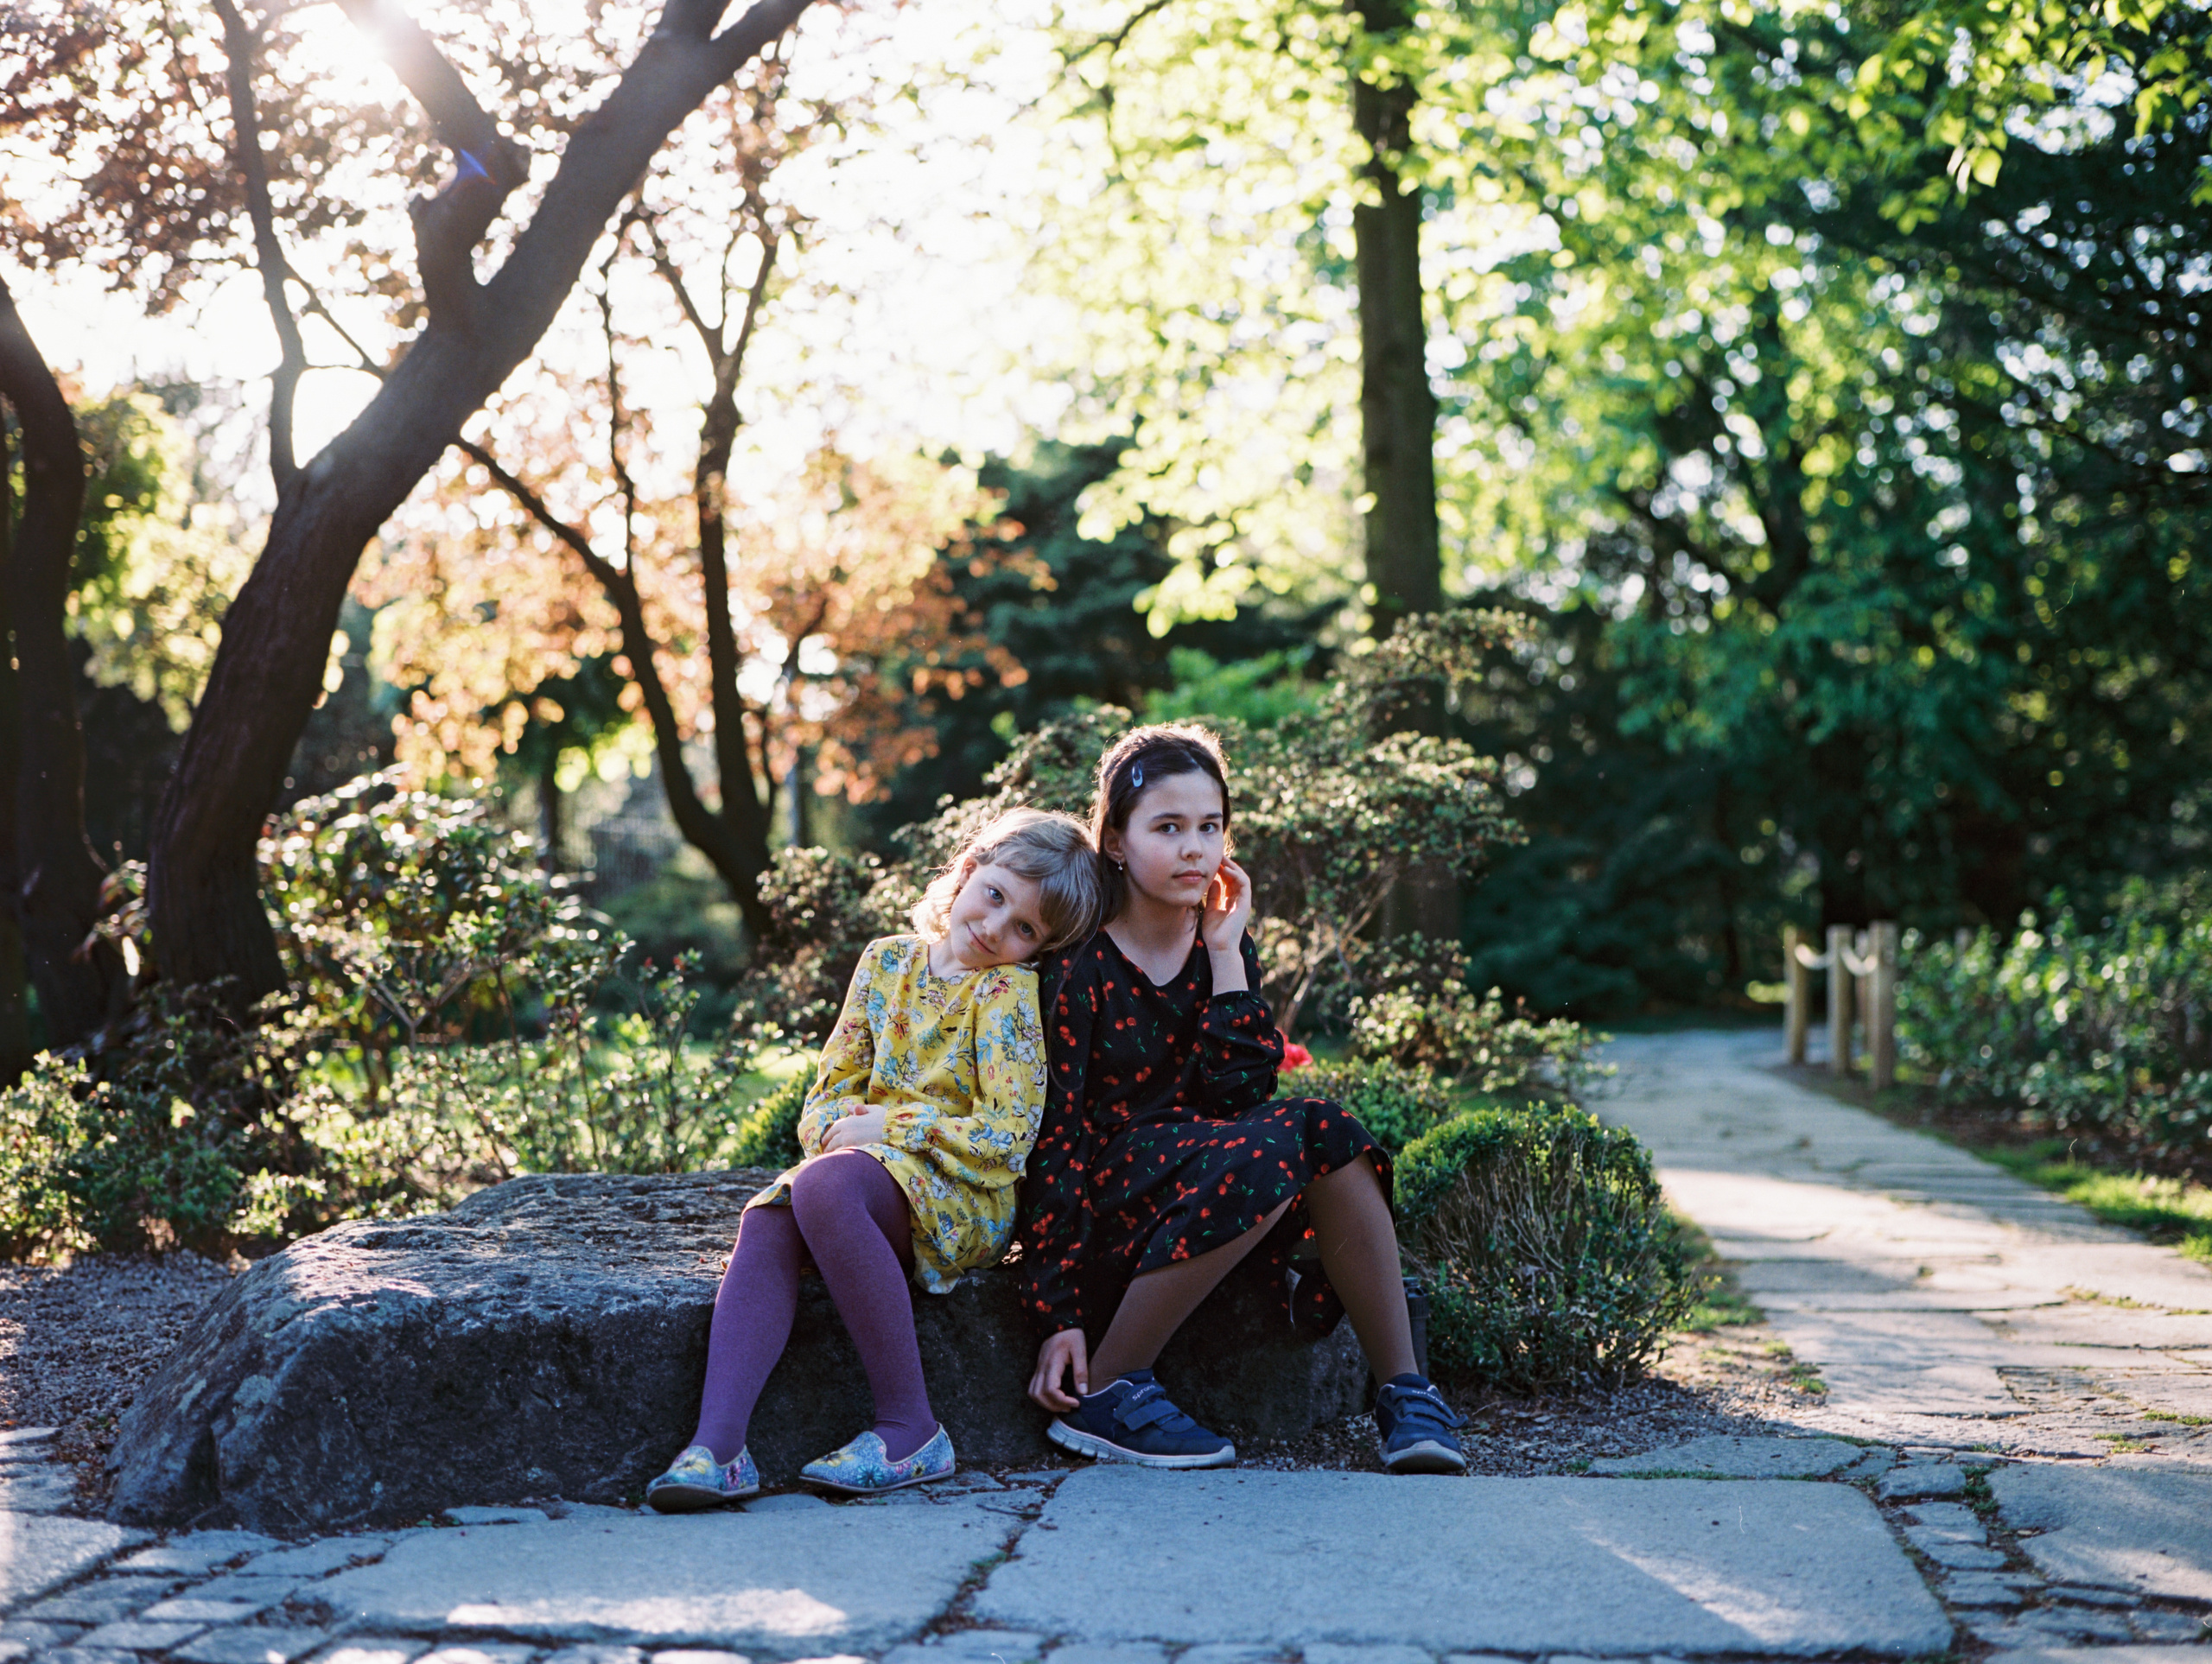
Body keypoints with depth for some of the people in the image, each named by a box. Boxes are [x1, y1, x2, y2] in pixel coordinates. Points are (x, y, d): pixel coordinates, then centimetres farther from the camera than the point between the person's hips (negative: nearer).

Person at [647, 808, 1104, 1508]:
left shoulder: (1010, 991, -4)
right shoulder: (887, 960, 14)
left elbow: (1009, 1135, -12)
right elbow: (834, 1084, 17)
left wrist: (889, 1125, -13)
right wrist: (833, 1126, -7)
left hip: (963, 1194, -6)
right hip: (870, 1167, 6)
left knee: (826, 1186, -35)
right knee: (768, 1218, -26)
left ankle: (910, 1430, -30)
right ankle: (717, 1444, -38)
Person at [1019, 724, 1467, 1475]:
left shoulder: (1226, 949, 6)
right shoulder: (1079, 967, -12)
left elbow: (1237, 1094, -8)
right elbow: (1053, 1140, -15)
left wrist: (1226, 952, -10)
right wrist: (1059, 1318, -20)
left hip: (1205, 1172, 6)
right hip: (1104, 1200, -5)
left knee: (1325, 1130, -22)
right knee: (1270, 1149, -31)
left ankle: (1405, 1393, -19)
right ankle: (1105, 1395, -23)